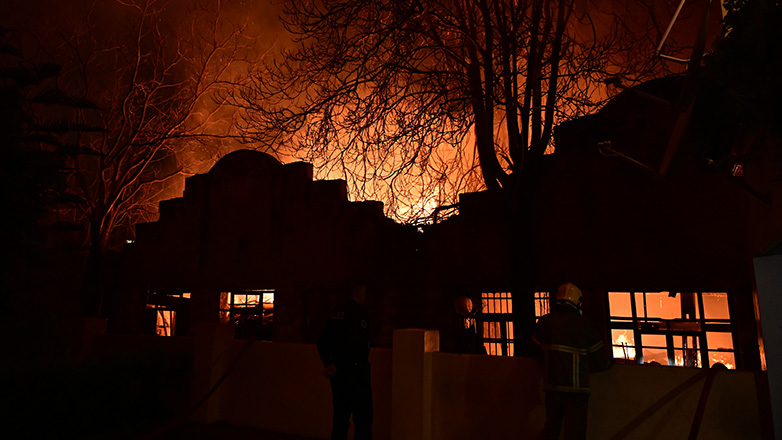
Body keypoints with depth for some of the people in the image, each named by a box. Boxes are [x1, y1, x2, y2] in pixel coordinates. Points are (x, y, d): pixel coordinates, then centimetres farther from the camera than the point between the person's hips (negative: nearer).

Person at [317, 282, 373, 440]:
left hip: (338, 372, 7)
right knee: (363, 415, 1)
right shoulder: (359, 312, -13)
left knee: (340, 415, 15)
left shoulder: (335, 313, 9)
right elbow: (354, 343, -22)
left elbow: (322, 343, 9)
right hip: (356, 370, -7)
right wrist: (336, 367, -17)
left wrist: (328, 364, 9)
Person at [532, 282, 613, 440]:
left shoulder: (544, 322, 3)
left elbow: (536, 350, 16)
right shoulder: (582, 324, -7)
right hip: (576, 387, -4)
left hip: (552, 386, 4)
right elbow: (601, 360, 1)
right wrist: (609, 362, 23)